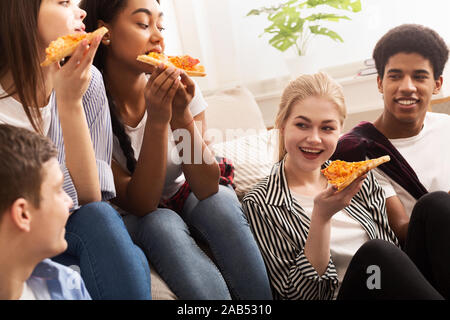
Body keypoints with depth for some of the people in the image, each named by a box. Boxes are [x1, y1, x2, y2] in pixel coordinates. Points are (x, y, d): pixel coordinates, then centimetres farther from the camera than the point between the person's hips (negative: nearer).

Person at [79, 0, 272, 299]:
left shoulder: (180, 88, -15)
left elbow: (207, 188, -19)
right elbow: (139, 204, -24)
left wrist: (182, 115, -32)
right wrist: (157, 121, -35)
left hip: (186, 199, 2)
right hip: (135, 219, -2)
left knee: (221, 199, -28)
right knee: (161, 224, -33)